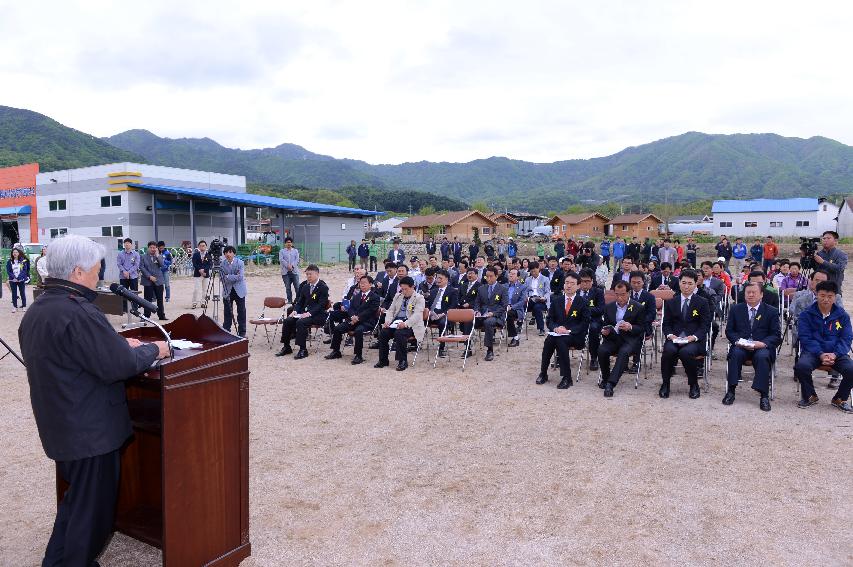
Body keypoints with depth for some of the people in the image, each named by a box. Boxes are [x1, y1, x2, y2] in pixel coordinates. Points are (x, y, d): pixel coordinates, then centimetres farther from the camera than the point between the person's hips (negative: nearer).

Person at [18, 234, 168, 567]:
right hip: (92, 433, -10)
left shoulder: (36, 311, 5)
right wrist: (153, 350, -9)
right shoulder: (79, 313, -26)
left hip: (59, 428, 10)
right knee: (92, 511, 8)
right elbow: (121, 366, -26)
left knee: (75, 500, 27)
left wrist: (120, 344, 7)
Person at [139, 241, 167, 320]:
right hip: (148, 281, -2)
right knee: (148, 299, 1)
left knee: (160, 299, 6)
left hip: (158, 281, 2)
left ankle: (161, 315, 14)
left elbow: (162, 265, -7)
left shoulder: (159, 256, 9)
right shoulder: (144, 257, 3)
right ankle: (147, 316, 7)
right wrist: (149, 276, -12)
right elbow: (142, 267, -4)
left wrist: (157, 255, -12)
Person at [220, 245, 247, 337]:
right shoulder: (222, 264, -3)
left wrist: (228, 277, -15)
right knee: (227, 313, 6)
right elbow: (223, 279, -6)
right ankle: (226, 332, 16)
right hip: (227, 291, 1)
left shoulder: (240, 263, -9)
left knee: (241, 312, 4)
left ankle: (242, 333, 13)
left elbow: (240, 277, -17)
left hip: (239, 291, -1)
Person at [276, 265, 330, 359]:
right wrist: (295, 311, -2)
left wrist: (310, 313, -27)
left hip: (318, 315, -7)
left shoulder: (323, 287, -8)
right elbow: (300, 301, 18)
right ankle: (286, 347, 1)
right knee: (287, 320, -12)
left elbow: (321, 304, -16)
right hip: (304, 312, 7)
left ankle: (303, 350, -24)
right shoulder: (305, 286, 15)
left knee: (301, 322, -32)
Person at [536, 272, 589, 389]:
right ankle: (543, 374, -17)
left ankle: (567, 378, -28)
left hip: (575, 336, -3)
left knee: (561, 341, -34)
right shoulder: (556, 300, 11)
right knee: (549, 340, -30)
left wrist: (568, 330, -18)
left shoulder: (582, 303, 2)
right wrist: (556, 328, -13)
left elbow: (584, 324, -4)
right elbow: (549, 320, 9)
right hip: (557, 333, 3)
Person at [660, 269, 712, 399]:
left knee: (686, 352, -35)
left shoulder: (702, 303, 8)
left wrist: (694, 337, -15)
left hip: (694, 340, -2)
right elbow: (666, 324, 12)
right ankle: (665, 384, -11)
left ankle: (694, 385, -9)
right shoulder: (671, 302, 13)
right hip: (674, 338, 2)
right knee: (669, 350, -33)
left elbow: (705, 325, 3)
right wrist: (670, 335, -10)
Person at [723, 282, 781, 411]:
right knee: (735, 354, -32)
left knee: (762, 357, -34)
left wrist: (763, 343, -16)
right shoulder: (736, 309, 14)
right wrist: (738, 340, -11)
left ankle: (764, 395, -29)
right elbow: (729, 330, 11)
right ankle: (731, 391, -26)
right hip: (741, 346, 1)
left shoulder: (771, 311, 9)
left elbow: (776, 335, 4)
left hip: (762, 347, -1)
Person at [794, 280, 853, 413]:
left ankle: (840, 399, 3)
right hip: (813, 351, -1)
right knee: (801, 366, -33)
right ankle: (810, 396, -1)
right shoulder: (806, 315, 4)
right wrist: (821, 354, -18)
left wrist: (835, 354, -15)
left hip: (836, 353, 2)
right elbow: (805, 338, -3)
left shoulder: (842, 315, 9)